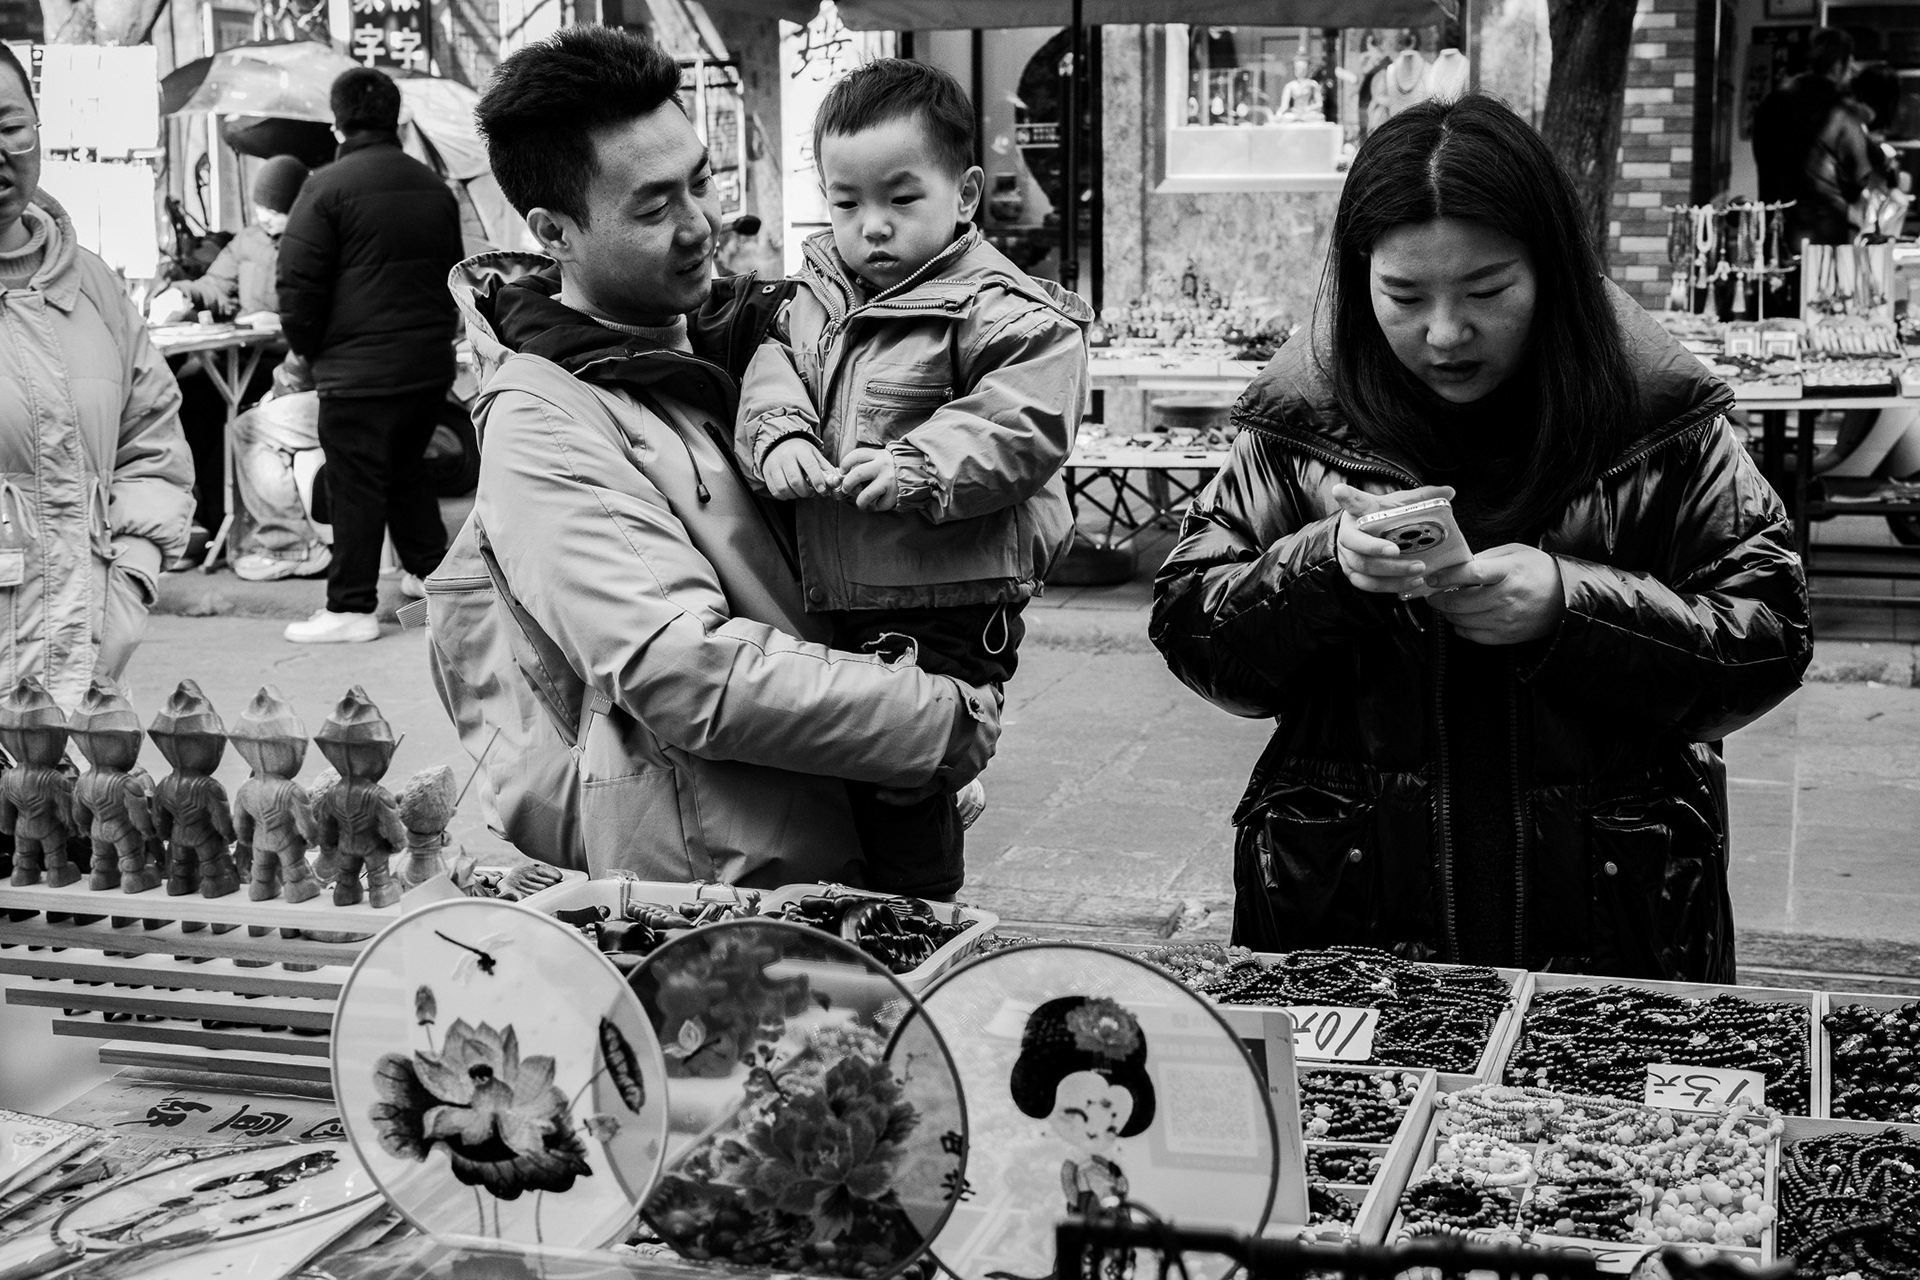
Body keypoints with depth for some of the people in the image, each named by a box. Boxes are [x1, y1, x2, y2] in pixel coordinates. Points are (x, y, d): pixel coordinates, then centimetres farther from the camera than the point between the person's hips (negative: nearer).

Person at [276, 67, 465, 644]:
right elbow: (454, 272, 17)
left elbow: (299, 283, -12)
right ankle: (431, 569, 30)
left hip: (358, 367, -6)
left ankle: (351, 607, 2)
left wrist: (307, 347, 3)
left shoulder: (327, 187, -11)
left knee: (355, 486, -1)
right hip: (430, 361, 6)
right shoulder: (433, 186, 8)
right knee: (408, 470, 23)